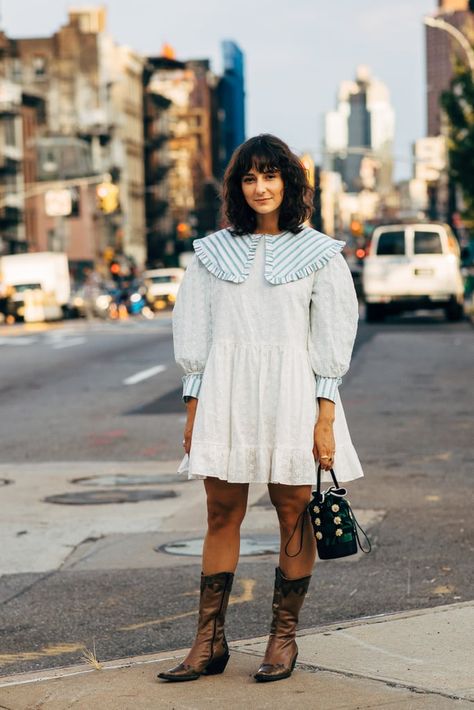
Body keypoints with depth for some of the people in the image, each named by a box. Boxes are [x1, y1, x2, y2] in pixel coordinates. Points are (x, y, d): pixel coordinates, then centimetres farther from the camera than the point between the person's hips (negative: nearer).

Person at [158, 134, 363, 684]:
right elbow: (194, 335, 11)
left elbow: (333, 339, 2)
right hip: (226, 392, 2)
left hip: (291, 391, -2)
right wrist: (193, 410, 6)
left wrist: (326, 417, -5)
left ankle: (284, 637, 13)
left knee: (294, 514, 1)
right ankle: (210, 643, 8)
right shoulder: (212, 252, 9)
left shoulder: (319, 254, 3)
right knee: (221, 515, 2)